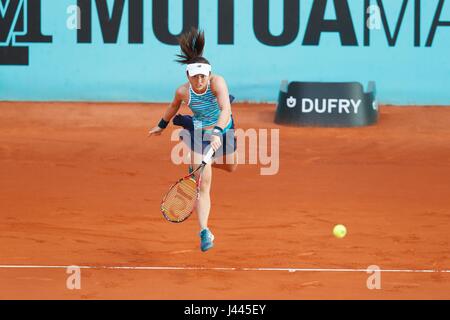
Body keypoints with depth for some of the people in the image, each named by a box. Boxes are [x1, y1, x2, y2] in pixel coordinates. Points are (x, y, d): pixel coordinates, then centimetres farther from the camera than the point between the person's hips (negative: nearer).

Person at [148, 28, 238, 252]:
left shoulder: (217, 82, -31)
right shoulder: (183, 92, -23)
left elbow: (226, 110, -44)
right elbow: (174, 106, 2)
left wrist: (217, 132, -59)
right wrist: (162, 125, 17)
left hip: (224, 129, 2)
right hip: (201, 134, -2)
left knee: (230, 167, 26)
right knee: (202, 184, -13)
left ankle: (197, 163, 56)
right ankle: (204, 232, -15)